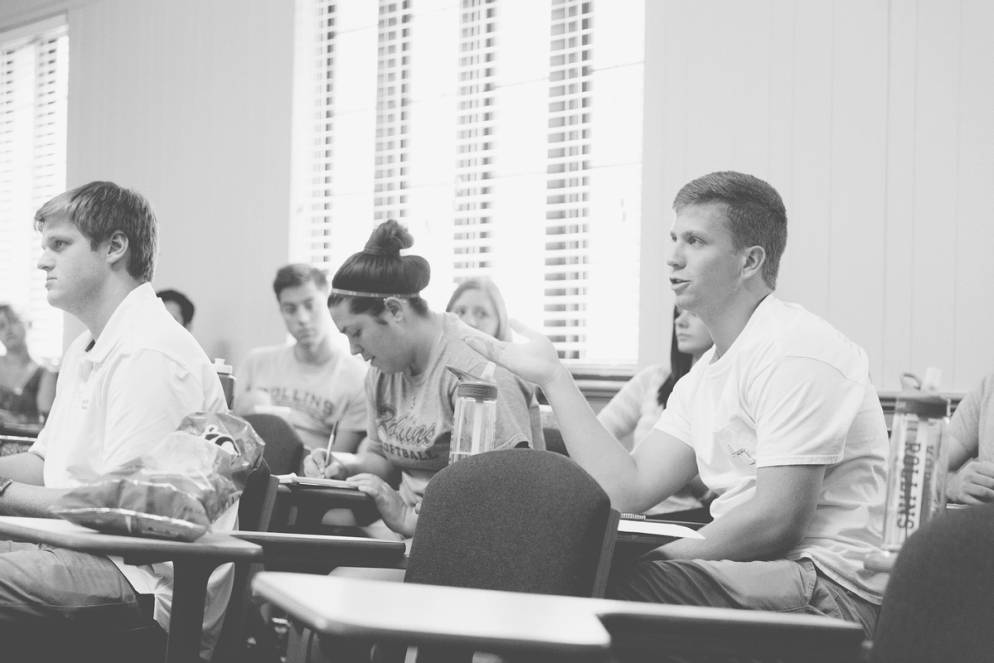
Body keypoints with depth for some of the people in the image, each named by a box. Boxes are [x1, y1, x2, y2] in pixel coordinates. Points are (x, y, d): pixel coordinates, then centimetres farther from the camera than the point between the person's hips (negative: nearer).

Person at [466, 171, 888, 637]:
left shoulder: (796, 354, -13)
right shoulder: (703, 378, 17)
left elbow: (776, 522, -19)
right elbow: (630, 489, 7)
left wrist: (661, 557, -10)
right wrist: (552, 378, 10)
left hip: (828, 589, -8)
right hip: (753, 575, 9)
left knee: (613, 589, -25)